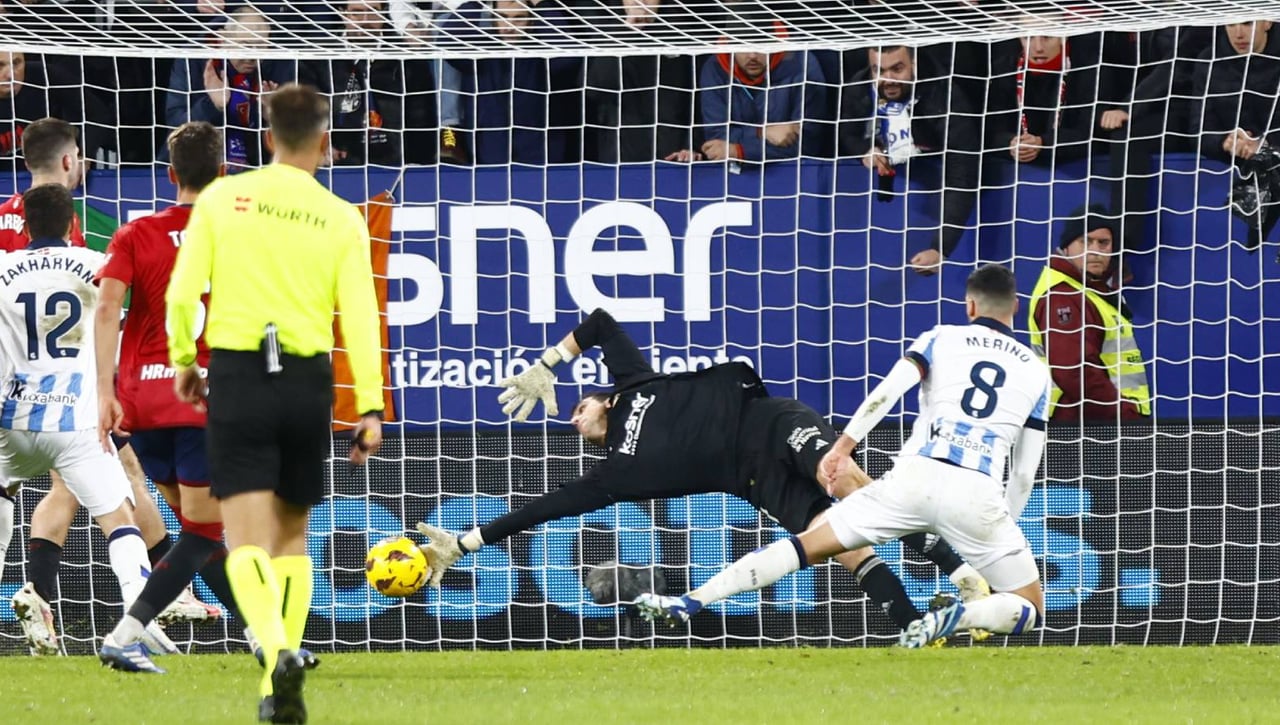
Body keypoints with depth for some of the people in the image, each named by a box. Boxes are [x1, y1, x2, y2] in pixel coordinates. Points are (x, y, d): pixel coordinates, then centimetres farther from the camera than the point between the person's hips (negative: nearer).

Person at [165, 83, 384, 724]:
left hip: (237, 378, -2)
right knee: (292, 534, 17)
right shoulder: (342, 220, 1)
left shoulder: (222, 198, -1)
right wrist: (370, 407, -3)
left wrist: (183, 360, 14)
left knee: (248, 542, -5)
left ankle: (279, 654, -31)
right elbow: (360, 315, -5)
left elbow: (182, 292, -3)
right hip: (308, 382, 2)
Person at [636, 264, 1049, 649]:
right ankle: (960, 617, -19)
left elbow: (890, 388, -4)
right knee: (1029, 610, 12)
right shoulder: (1035, 370, 20)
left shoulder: (942, 339, 17)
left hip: (915, 475, 0)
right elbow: (1025, 473, 20)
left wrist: (843, 446, -4)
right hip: (978, 494, 0)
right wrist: (1005, 527, 32)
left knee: (809, 545, 9)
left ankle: (691, 602, -1)